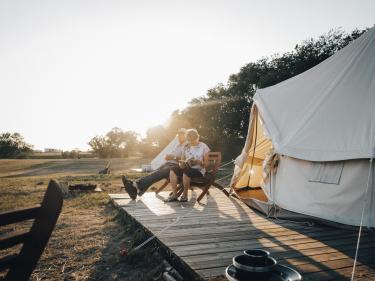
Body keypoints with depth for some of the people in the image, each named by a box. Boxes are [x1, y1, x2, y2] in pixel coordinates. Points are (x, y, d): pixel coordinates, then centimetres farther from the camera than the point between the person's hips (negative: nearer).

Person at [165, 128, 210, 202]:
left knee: (186, 172, -36)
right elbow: (182, 160, 14)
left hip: (199, 170, -5)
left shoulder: (204, 146, -1)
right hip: (187, 168, 5)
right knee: (173, 170, -20)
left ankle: (185, 195, -18)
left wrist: (197, 162, -22)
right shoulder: (186, 147, 14)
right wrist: (181, 163, -11)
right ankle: (174, 194, -20)